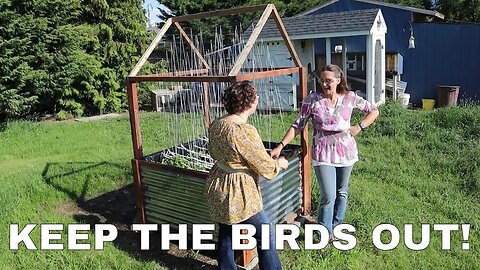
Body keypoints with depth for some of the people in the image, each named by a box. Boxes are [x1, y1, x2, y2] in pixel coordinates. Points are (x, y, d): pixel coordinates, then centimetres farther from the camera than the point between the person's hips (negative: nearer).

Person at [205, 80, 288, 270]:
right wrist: (280, 163, 3)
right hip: (238, 194, -8)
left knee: (225, 235, 21)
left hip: (218, 188, 9)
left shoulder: (216, 124, 0)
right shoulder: (244, 131, -26)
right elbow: (266, 167, -17)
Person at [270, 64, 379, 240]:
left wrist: (359, 127, -7)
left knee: (342, 192, 17)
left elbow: (374, 111, 8)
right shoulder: (312, 100, -9)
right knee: (328, 197, -6)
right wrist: (280, 146, -14)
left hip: (345, 152, 3)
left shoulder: (349, 98, -5)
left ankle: (335, 227, 39)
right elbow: (298, 126, -6)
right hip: (323, 155, -3)